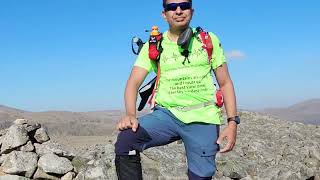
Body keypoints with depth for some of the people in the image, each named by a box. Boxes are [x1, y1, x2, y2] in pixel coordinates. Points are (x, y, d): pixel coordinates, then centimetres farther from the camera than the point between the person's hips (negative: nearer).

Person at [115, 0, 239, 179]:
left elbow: (225, 83, 8)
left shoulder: (209, 40, 7)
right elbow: (133, 83, -3)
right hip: (167, 114, 0)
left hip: (203, 119, 1)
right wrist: (130, 115, -23)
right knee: (126, 139, -25)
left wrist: (232, 122, -4)